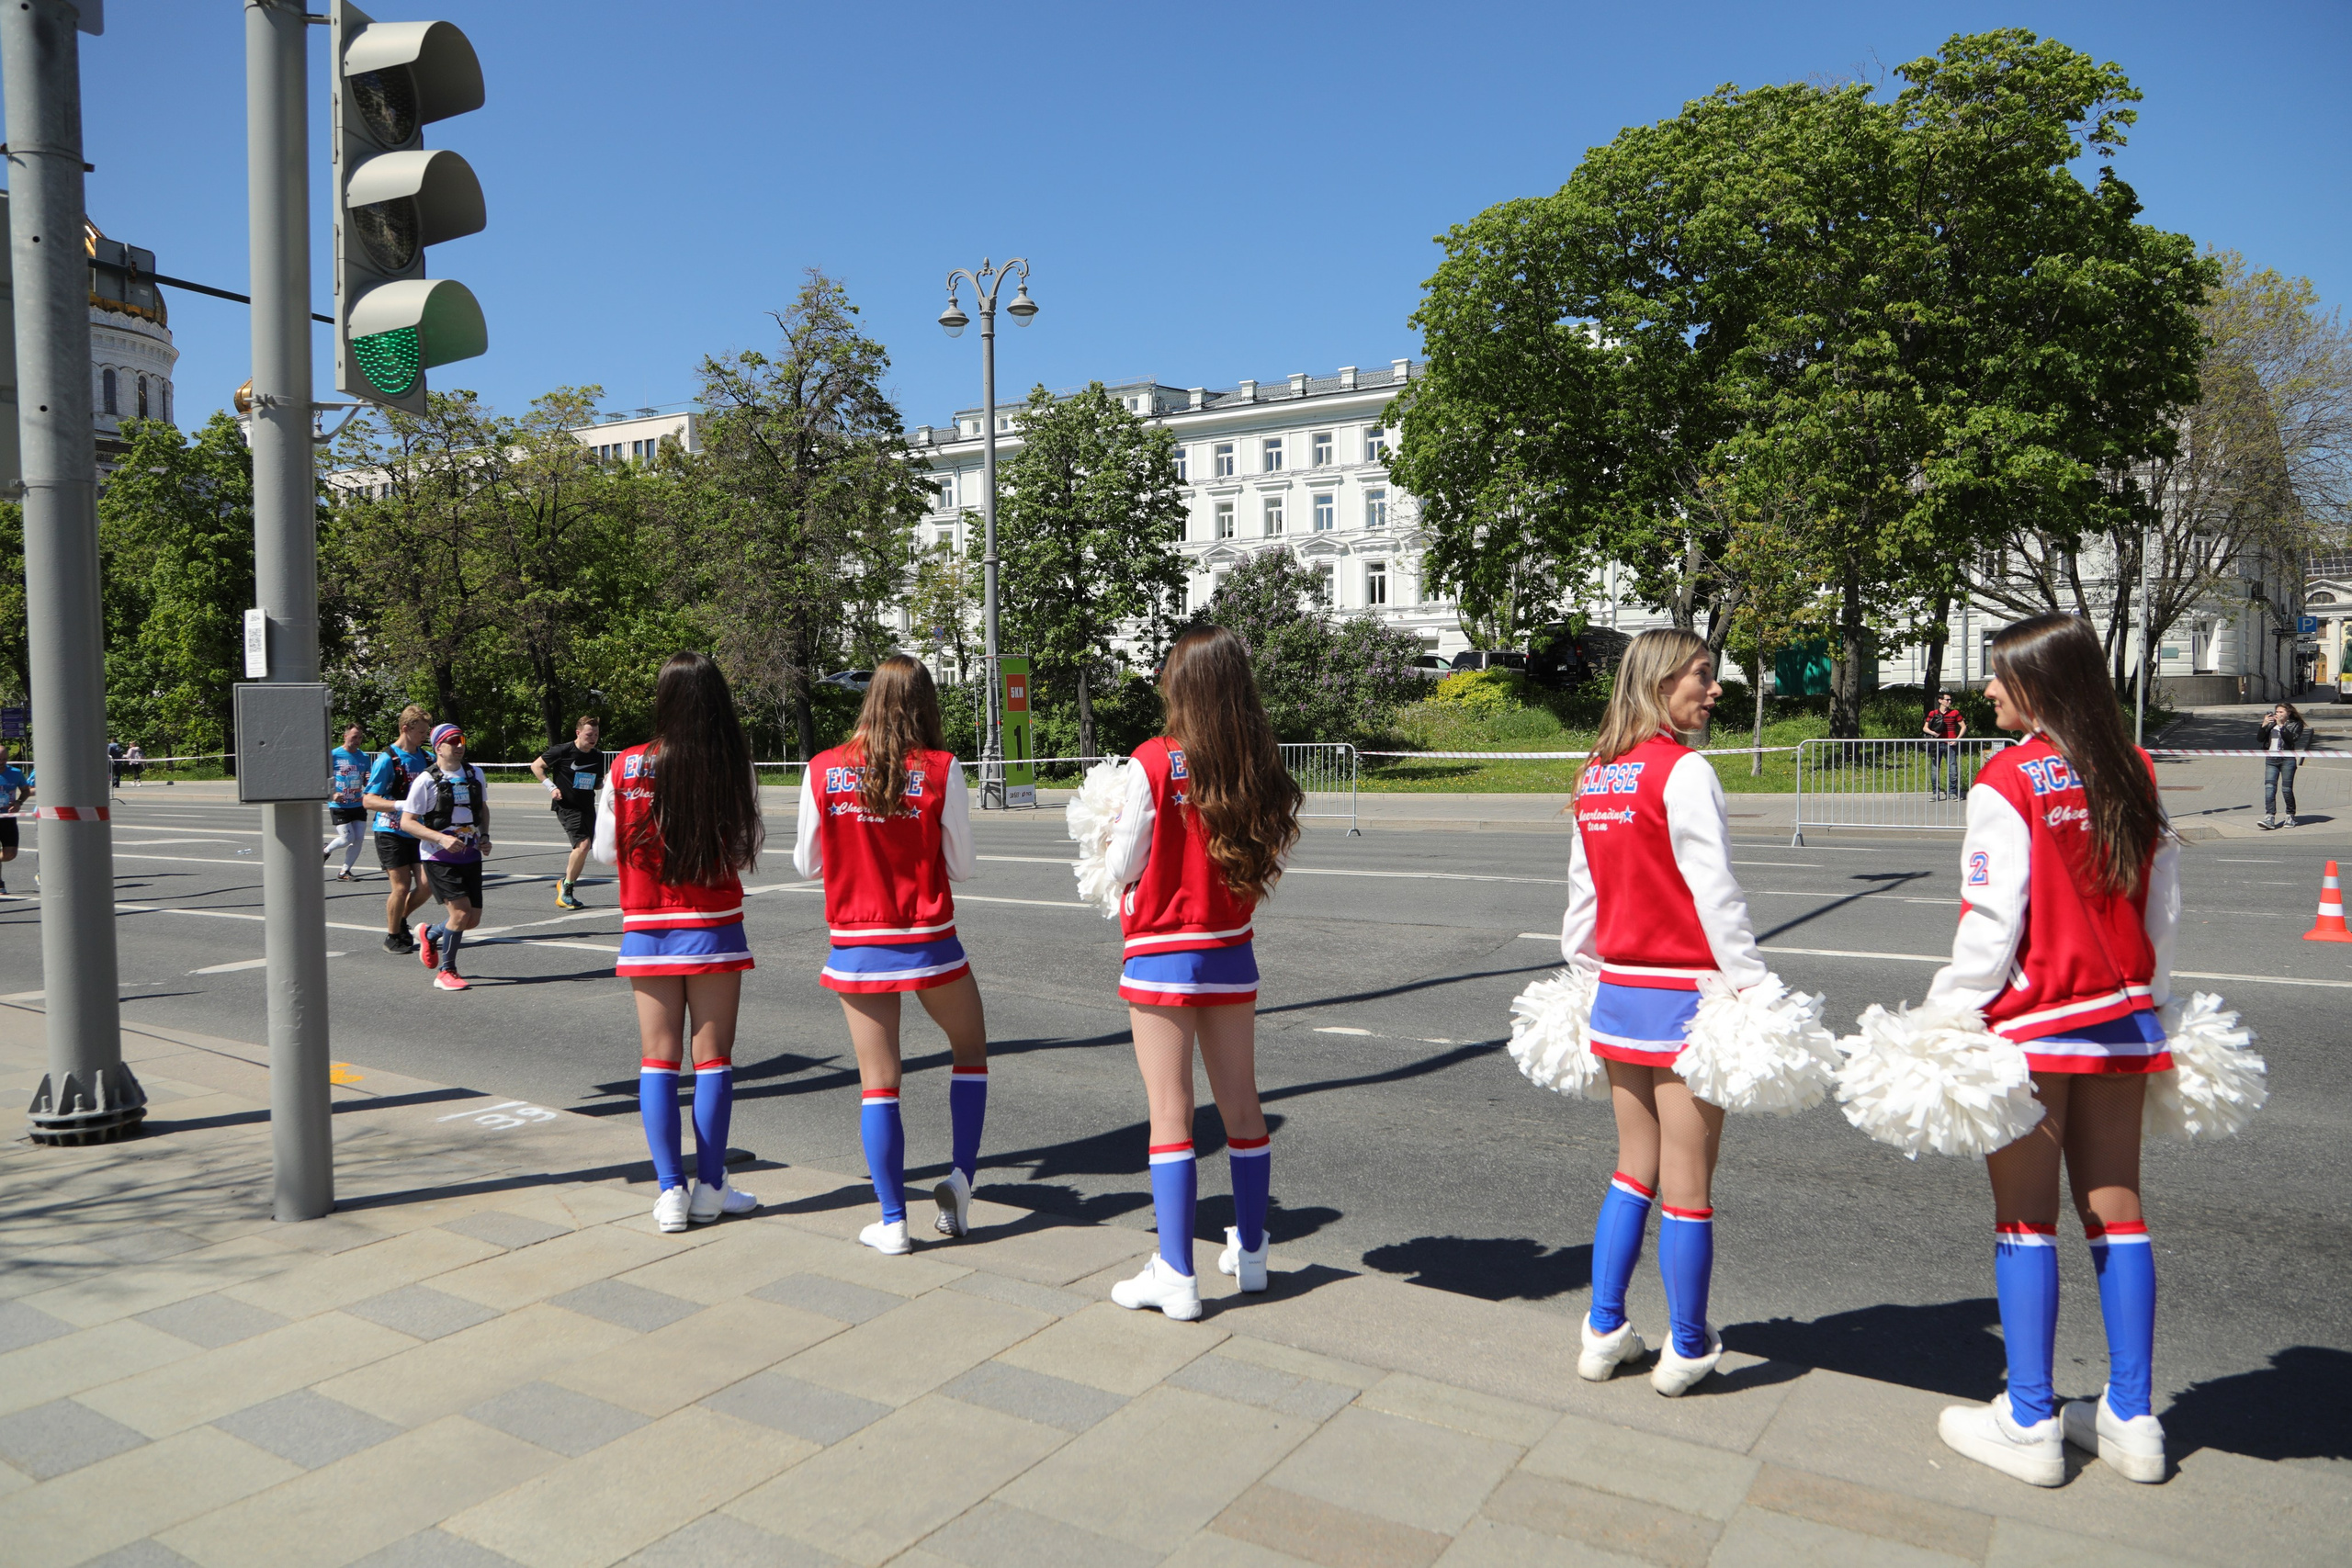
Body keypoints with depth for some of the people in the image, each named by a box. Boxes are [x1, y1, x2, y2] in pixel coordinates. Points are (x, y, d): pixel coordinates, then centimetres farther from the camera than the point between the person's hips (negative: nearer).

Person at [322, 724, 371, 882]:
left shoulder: (364, 757, 7)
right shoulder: (333, 756, -6)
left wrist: (369, 780, -9)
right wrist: (331, 795, -17)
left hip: (358, 805, 4)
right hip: (339, 806, -4)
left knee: (358, 838, -3)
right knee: (347, 838, -9)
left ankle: (344, 872, 11)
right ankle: (326, 850, 24)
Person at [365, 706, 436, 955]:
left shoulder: (427, 758, 5)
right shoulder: (387, 759, -12)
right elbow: (368, 800, -17)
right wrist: (402, 805, -30)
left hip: (418, 832, 5)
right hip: (391, 833, -5)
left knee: (427, 885, 0)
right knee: (402, 886, -6)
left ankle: (400, 919, 27)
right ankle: (392, 937, 14)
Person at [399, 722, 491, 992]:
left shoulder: (475, 773, 9)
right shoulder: (427, 780, -9)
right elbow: (406, 821, -9)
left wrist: (484, 836, 6)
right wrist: (441, 839, -21)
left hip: (471, 856, 6)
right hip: (439, 858, -6)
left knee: (473, 919, 5)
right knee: (461, 913, -15)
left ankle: (430, 935, 36)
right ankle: (445, 972, 3)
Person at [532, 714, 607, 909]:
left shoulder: (598, 756, 6)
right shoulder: (563, 751, -10)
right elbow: (536, 766, 0)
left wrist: (606, 781, -6)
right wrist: (551, 787, -10)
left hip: (587, 806, 6)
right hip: (566, 806, -6)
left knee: (582, 848, 8)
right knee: (583, 844, -21)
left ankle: (564, 885, 27)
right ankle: (567, 887, -5)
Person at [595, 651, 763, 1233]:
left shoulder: (626, 768, -6)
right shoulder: (735, 771, -11)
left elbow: (605, 851, 3)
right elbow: (746, 853, -3)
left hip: (646, 931, 2)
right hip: (713, 929, -1)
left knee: (657, 1058, 9)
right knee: (713, 1056, 7)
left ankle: (671, 1191, 9)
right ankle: (709, 1188, 13)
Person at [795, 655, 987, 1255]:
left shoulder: (823, 771, -4)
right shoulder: (940, 770, -9)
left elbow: (807, 863, 6)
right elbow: (961, 866, -3)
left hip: (855, 948, 2)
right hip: (929, 943, -1)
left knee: (878, 1082, 9)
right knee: (970, 1049, 21)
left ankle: (892, 1221, 13)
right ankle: (959, 1177, 11)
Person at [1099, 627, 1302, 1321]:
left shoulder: (1154, 762, -14)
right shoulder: (1259, 770, -2)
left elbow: (1124, 868, -8)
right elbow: (1268, 865, 3)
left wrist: (1118, 824, 11)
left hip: (1162, 956, -4)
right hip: (1231, 953, 5)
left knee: (1171, 1116, 1)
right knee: (1242, 1106, 16)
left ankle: (1176, 1277, 6)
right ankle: (1250, 1251, 30)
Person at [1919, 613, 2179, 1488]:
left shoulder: (2008, 781, -14)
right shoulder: (2134, 774, 5)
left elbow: (1991, 923, -16)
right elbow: (2162, 908, 10)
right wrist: (2148, 997, 21)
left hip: (2032, 1022, -6)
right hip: (2123, 1020, 6)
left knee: (2025, 1220, 3)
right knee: (2115, 1210, 12)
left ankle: (2029, 1425, 11)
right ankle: (2129, 1422, 21)